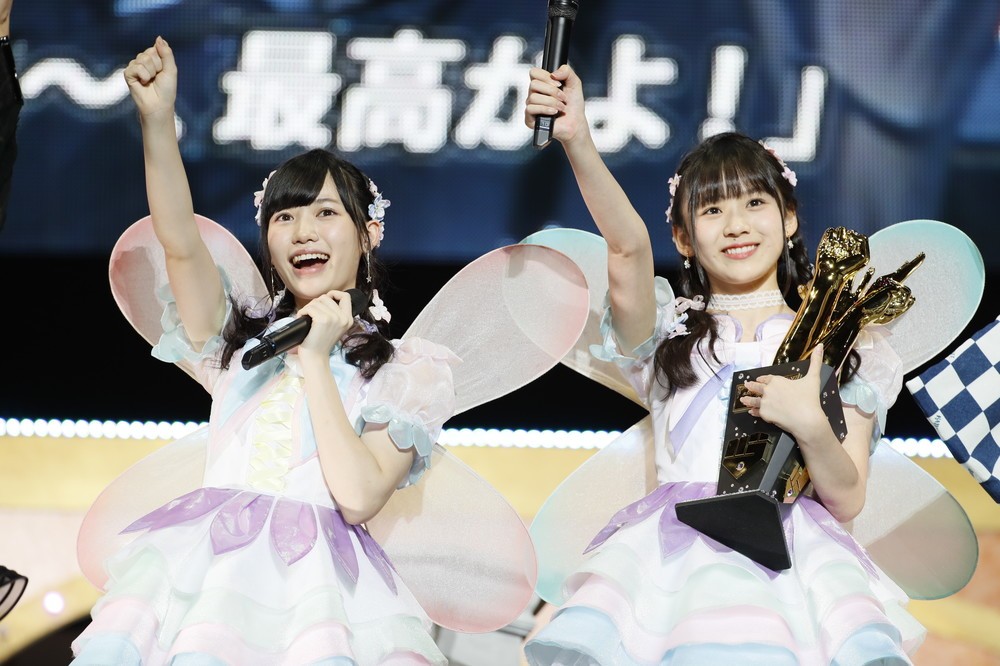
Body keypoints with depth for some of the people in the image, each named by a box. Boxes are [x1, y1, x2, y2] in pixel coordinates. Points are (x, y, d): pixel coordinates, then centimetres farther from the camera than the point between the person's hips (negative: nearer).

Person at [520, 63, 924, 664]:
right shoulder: (669, 333, 17)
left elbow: (846, 503, 8)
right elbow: (628, 247, -5)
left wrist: (811, 424, -13)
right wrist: (578, 142, -22)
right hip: (676, 541, 1)